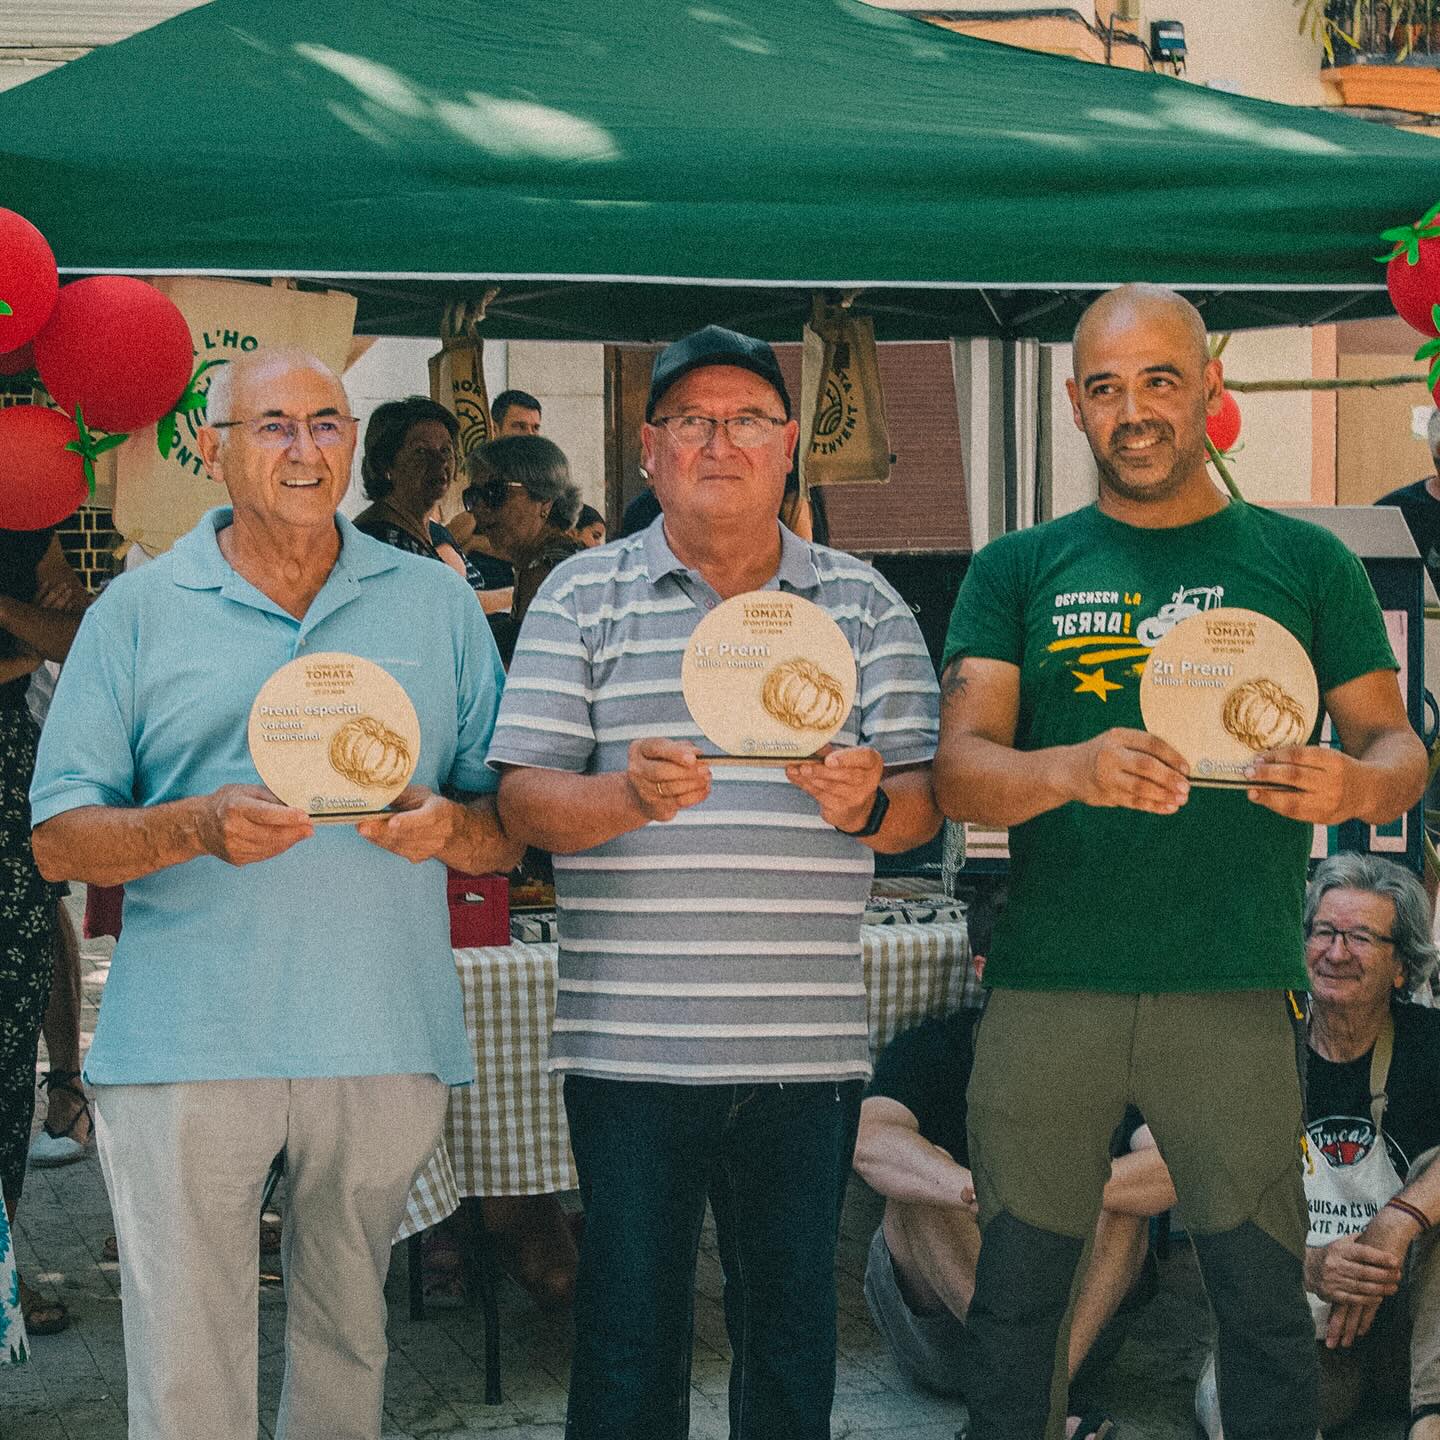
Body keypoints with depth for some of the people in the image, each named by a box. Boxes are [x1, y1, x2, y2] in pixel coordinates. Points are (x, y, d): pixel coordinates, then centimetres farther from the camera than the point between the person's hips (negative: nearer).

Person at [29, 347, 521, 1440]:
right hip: (185, 1050, -1)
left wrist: (451, 827, -12)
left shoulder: (438, 604, 11)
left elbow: (515, 829, 11)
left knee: (350, 1344, 13)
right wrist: (197, 826, -16)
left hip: (385, 1045, 2)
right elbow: (59, 840, 3)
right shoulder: (138, 612, 7)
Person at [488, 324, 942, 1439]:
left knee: (793, 1322, 9)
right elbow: (524, 800, -1)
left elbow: (925, 803, 7)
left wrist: (868, 802, -15)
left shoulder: (866, 606, 10)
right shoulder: (583, 597, 6)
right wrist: (631, 795, -20)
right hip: (631, 1043, -1)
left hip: (808, 1047, 2)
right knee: (629, 1326, 5)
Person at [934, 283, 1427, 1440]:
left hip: (1235, 991, 0)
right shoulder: (1018, 572, 9)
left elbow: (1397, 744, 9)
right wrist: (1076, 769, -22)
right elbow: (960, 771, 0)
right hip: (1047, 985, 1)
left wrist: (1358, 783, -16)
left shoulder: (1305, 563, 9)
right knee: (1015, 1288, 7)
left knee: (1264, 1294, 3)